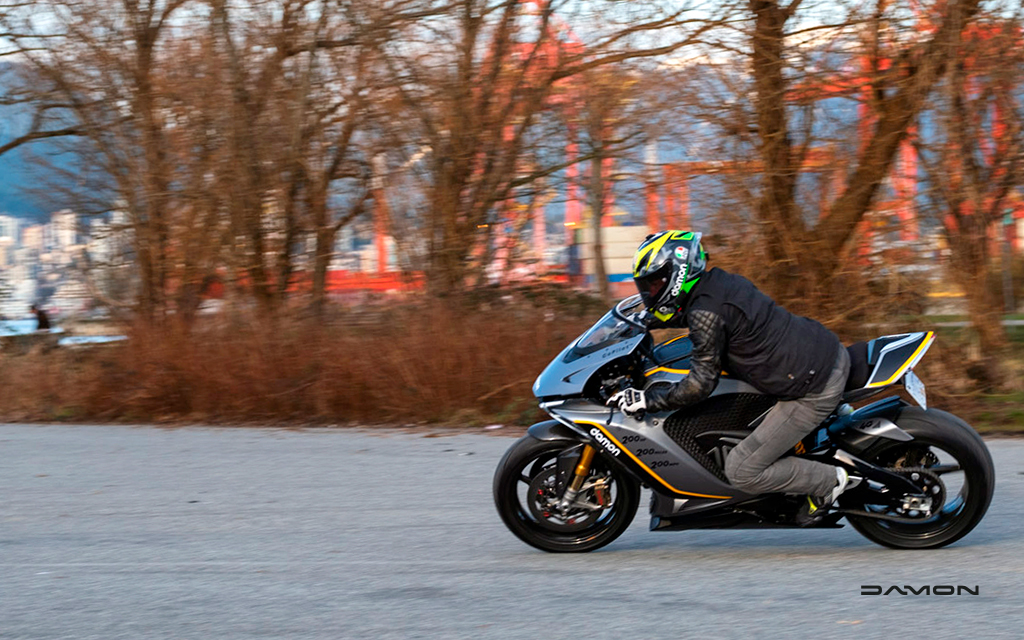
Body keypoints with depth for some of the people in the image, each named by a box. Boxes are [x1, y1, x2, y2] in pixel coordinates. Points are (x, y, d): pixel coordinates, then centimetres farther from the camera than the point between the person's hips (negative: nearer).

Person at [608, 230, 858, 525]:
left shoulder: (707, 312, -18)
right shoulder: (717, 280, 9)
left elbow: (700, 384, -17)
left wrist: (648, 399, -11)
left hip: (814, 390, -10)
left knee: (742, 472, -4)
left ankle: (829, 480, 6)